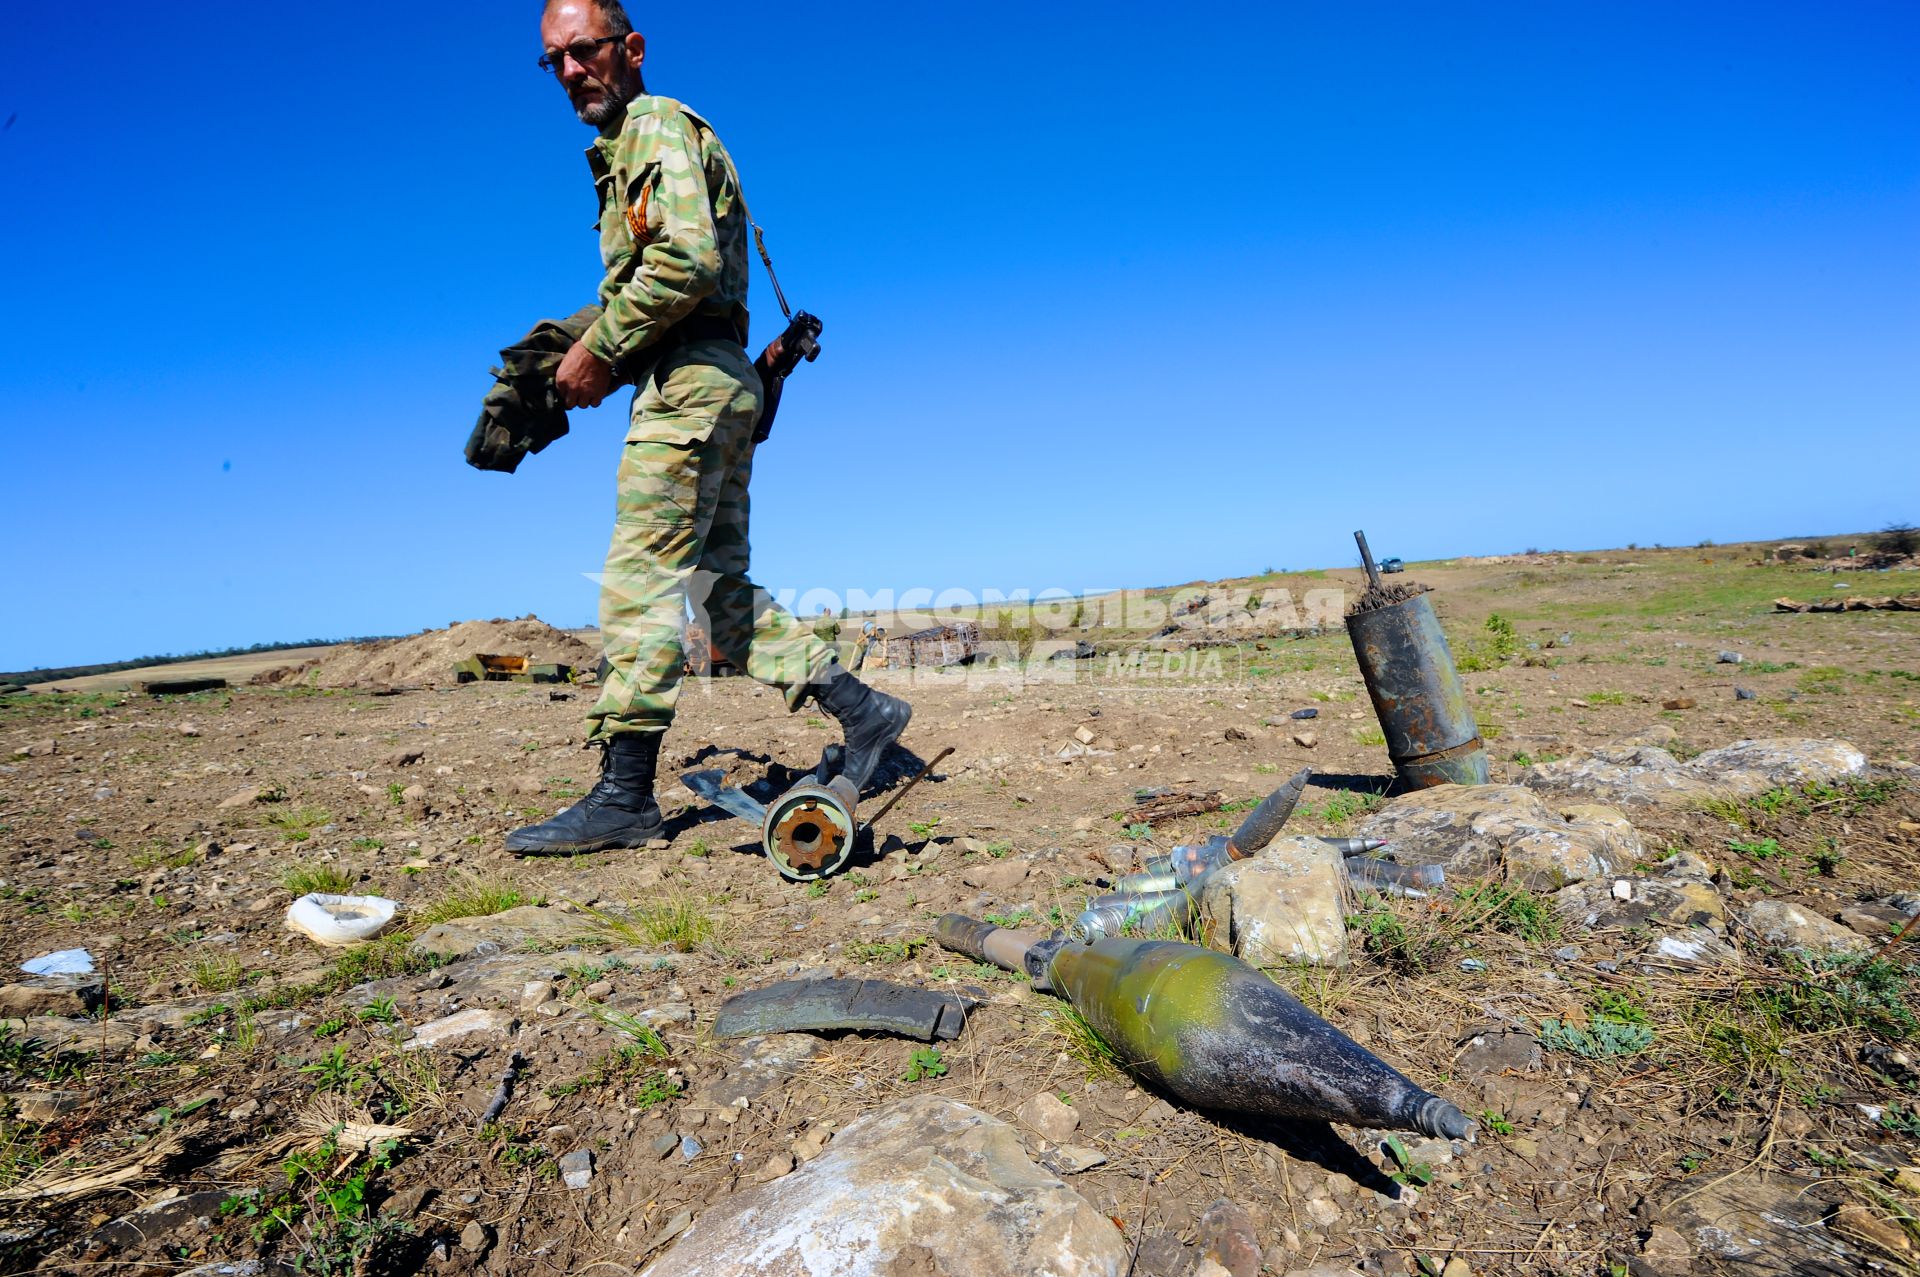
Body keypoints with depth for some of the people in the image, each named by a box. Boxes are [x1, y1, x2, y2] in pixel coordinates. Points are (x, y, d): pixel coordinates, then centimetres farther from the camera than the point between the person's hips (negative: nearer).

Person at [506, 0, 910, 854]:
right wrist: (595, 346, 13)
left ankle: (623, 796, -9)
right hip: (708, 386, 10)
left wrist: (601, 350, -13)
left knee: (641, 579, -12)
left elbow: (687, 259, -19)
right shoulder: (623, 150, 28)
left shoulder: (658, 126, -3)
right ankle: (860, 709, 10)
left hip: (693, 380, -10)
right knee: (717, 582, 8)